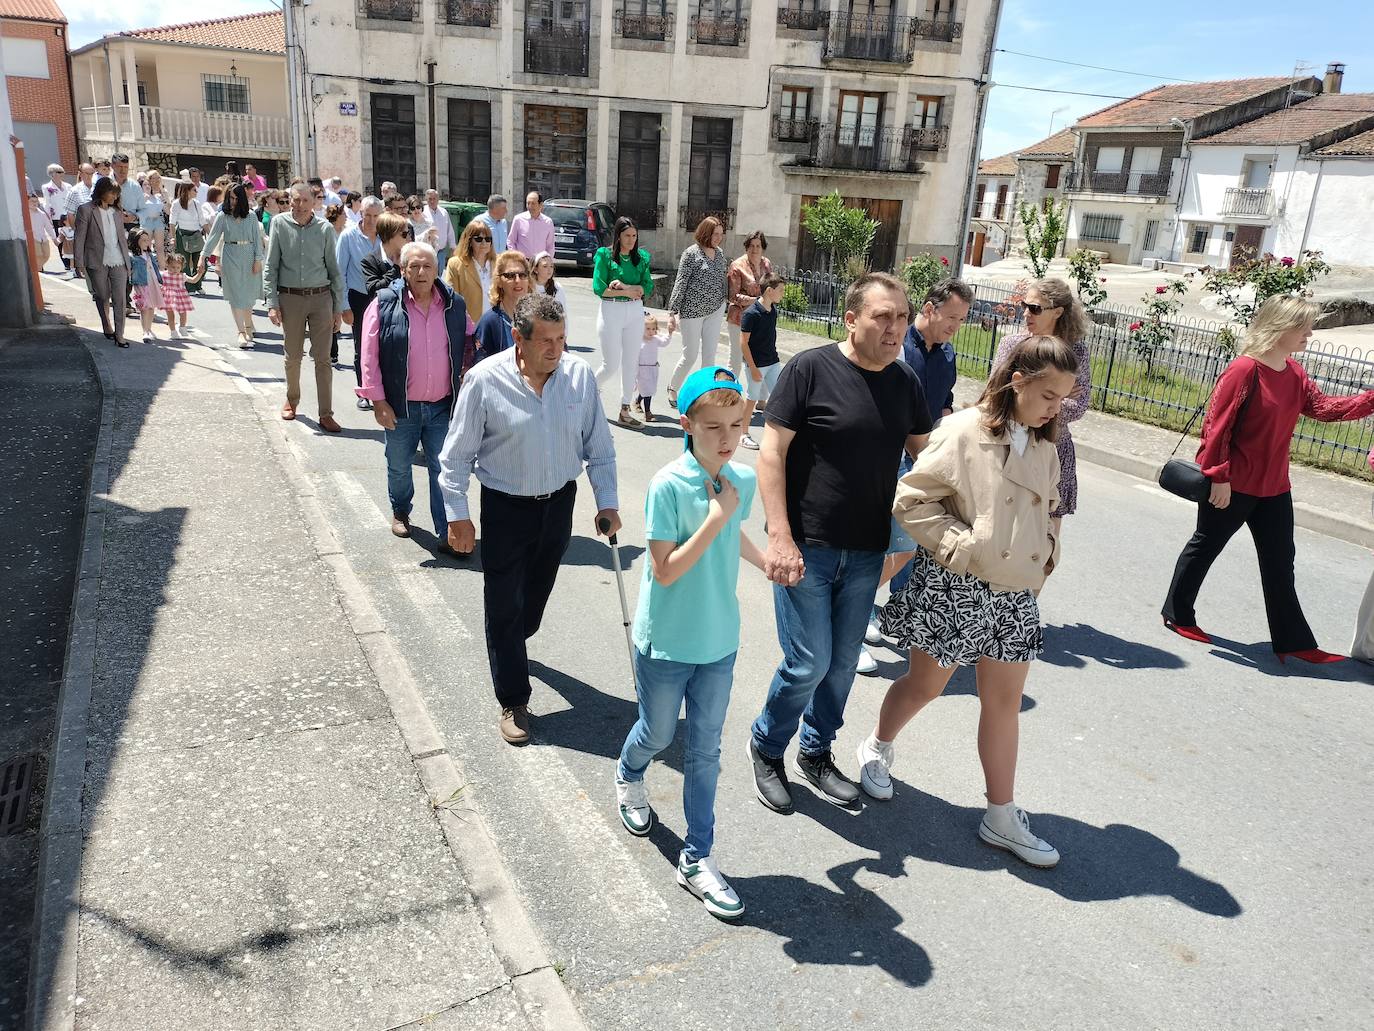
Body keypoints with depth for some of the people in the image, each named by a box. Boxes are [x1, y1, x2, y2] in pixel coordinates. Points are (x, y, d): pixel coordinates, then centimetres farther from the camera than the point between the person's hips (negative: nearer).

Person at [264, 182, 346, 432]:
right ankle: (292, 400, 33)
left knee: (322, 358, -1)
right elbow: (270, 266, 2)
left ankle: (326, 415, 2)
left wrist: (338, 308, 4)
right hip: (290, 298, 0)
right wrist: (272, 303, -4)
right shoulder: (280, 224, 1)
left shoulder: (324, 228, 2)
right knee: (293, 356, 11)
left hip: (321, 297, 0)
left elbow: (334, 270, 7)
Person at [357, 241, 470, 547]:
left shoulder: (455, 305, 2)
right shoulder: (384, 304, -7)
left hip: (443, 407, 1)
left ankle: (447, 533, 8)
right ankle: (400, 512, 42)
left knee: (444, 470, 1)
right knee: (399, 466, 17)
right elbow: (369, 356, -6)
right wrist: (378, 401, -10)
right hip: (401, 407, -1)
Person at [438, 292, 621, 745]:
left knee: (538, 590, 22)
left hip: (559, 501, 4)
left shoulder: (580, 375, -10)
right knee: (505, 605, 3)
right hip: (505, 508, -3)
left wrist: (607, 502, -3)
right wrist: (458, 515, -9)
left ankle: (511, 646, 53)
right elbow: (457, 456, -9)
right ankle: (513, 702, 19)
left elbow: (599, 446, 0)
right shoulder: (484, 380, -17)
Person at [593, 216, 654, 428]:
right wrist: (628, 293, -10)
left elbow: (648, 287, -1)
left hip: (635, 313, 4)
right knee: (611, 366, -2)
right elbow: (599, 288, -11)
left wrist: (625, 286, -16)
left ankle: (625, 411, 13)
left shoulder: (641, 257, 7)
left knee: (631, 363, 5)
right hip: (611, 312, -4)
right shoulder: (605, 255, -5)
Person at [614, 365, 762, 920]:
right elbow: (665, 570, -23)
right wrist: (715, 518, -28)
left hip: (719, 641, 4)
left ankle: (698, 857, 26)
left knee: (705, 750, 12)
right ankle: (629, 777, 54)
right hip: (666, 643, -4)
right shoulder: (668, 485, -22)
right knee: (658, 733, 19)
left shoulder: (743, 480, -4)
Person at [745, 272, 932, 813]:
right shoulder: (810, 369, -11)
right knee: (810, 662, -3)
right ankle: (766, 746, 25)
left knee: (843, 662, 14)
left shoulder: (906, 381, 5)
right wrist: (780, 538, -18)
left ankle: (816, 752, 37)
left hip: (866, 551, 5)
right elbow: (771, 452, -12)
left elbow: (924, 453, 16)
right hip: (807, 546, -5)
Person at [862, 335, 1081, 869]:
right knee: (924, 685, 11)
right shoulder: (963, 432, -14)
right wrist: (959, 546, -19)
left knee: (1004, 703, 11)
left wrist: (1046, 555, 7)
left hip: (1015, 595, 6)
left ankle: (1002, 816, 23)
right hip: (955, 589, -6)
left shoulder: (1043, 448, 7)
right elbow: (911, 499, -14)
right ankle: (878, 747, 40)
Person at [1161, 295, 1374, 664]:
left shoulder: (1295, 374, 8)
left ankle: (1292, 641, 19)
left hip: (1274, 488, 8)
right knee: (1205, 547, 9)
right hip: (1232, 487, -8)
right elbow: (1217, 426, -20)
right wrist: (1218, 476, -19)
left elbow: (1325, 408, 5)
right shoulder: (1244, 370, -18)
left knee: (1280, 563, 11)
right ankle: (1178, 615, 26)